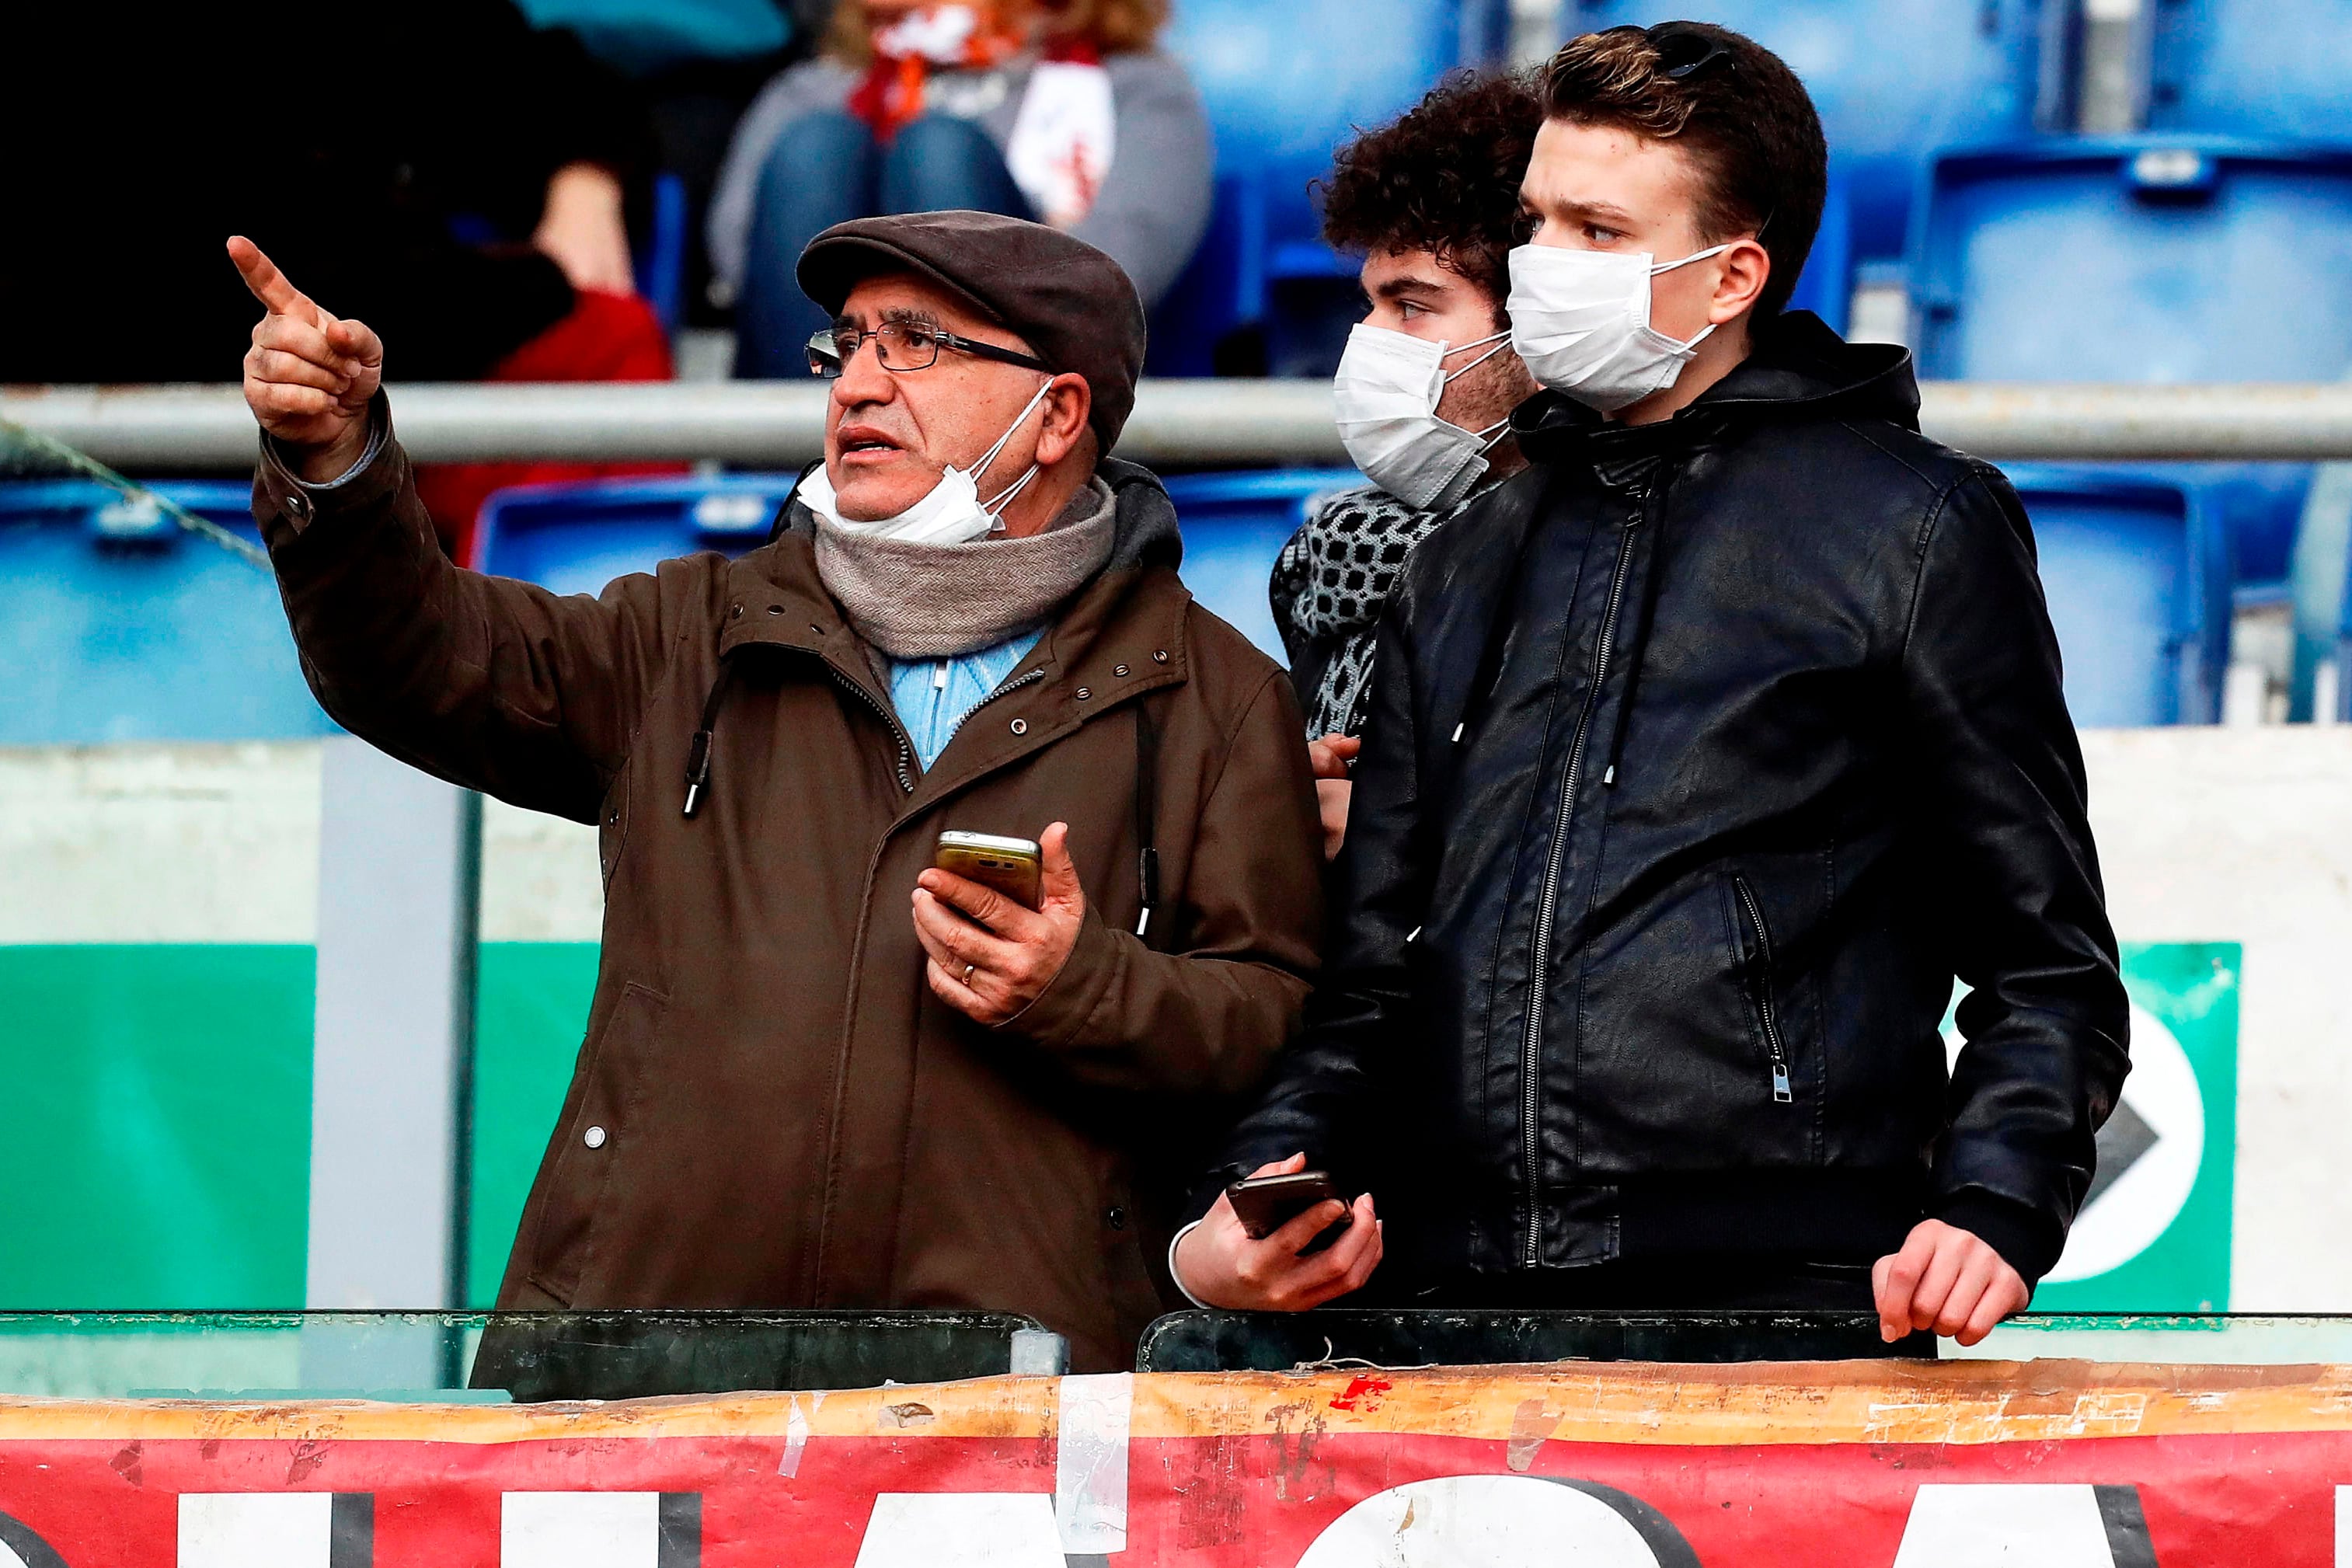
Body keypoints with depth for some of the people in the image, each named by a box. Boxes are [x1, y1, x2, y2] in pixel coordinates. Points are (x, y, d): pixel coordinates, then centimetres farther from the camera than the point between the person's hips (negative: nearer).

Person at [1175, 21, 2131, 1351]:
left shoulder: (1917, 528, 7)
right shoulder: (1468, 568, 23)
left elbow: (2046, 972, 5)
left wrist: (1989, 1220, -11)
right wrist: (1270, 1185, 3)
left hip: (1775, 1308, -4)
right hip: (1448, 1304, 5)